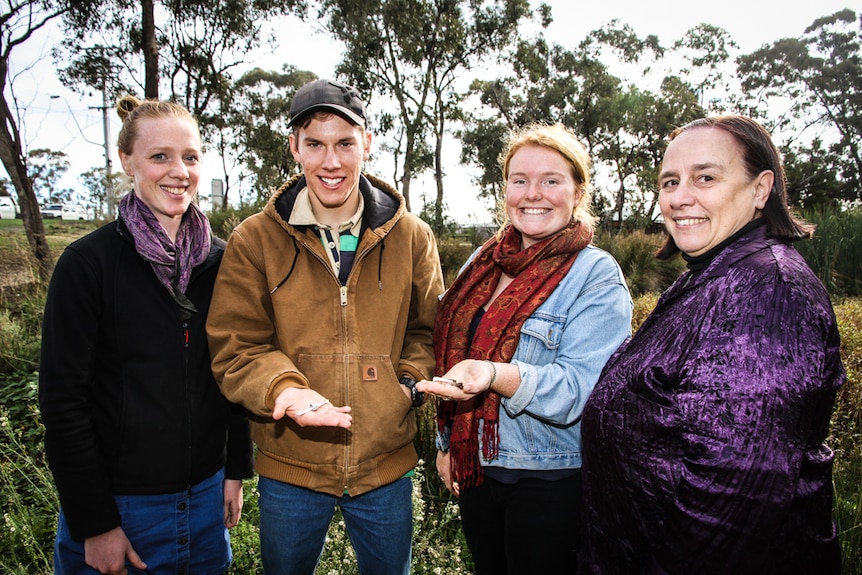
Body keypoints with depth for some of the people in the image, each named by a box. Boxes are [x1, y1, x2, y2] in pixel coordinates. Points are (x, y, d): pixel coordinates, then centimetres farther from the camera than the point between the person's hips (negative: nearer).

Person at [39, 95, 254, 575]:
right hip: (118, 502, -3)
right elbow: (62, 400, -11)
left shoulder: (221, 260, 0)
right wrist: (95, 523, -11)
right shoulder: (89, 262, -12)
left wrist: (236, 471, 5)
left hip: (206, 494, 4)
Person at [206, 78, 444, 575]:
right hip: (289, 465, 0)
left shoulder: (412, 237, -2)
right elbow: (234, 345, -7)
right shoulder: (254, 240, -6)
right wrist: (283, 386, -26)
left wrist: (412, 380, -11)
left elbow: (429, 328, 7)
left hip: (387, 464, 1)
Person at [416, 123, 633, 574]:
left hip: (551, 482, -5)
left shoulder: (597, 275, -14)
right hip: (473, 470, 6)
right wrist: (447, 442, 15)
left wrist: (494, 375, -38)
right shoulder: (484, 261, 4)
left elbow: (580, 388, -23)